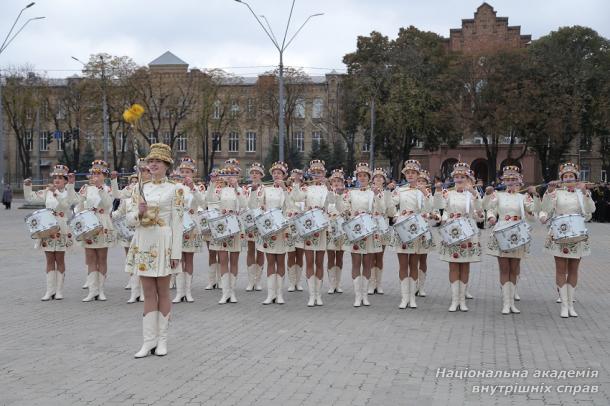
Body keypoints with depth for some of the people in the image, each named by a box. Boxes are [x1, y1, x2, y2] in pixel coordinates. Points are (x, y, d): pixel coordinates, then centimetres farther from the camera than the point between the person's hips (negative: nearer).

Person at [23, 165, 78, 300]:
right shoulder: (47, 192, 8)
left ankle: (59, 290, 10)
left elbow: (65, 203, -23)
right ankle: (50, 290, 9)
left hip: (61, 230, -3)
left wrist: (56, 193, -34)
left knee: (59, 260, 4)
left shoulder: (68, 192, -2)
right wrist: (27, 186, -6)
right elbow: (30, 198, 9)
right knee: (50, 260, 6)